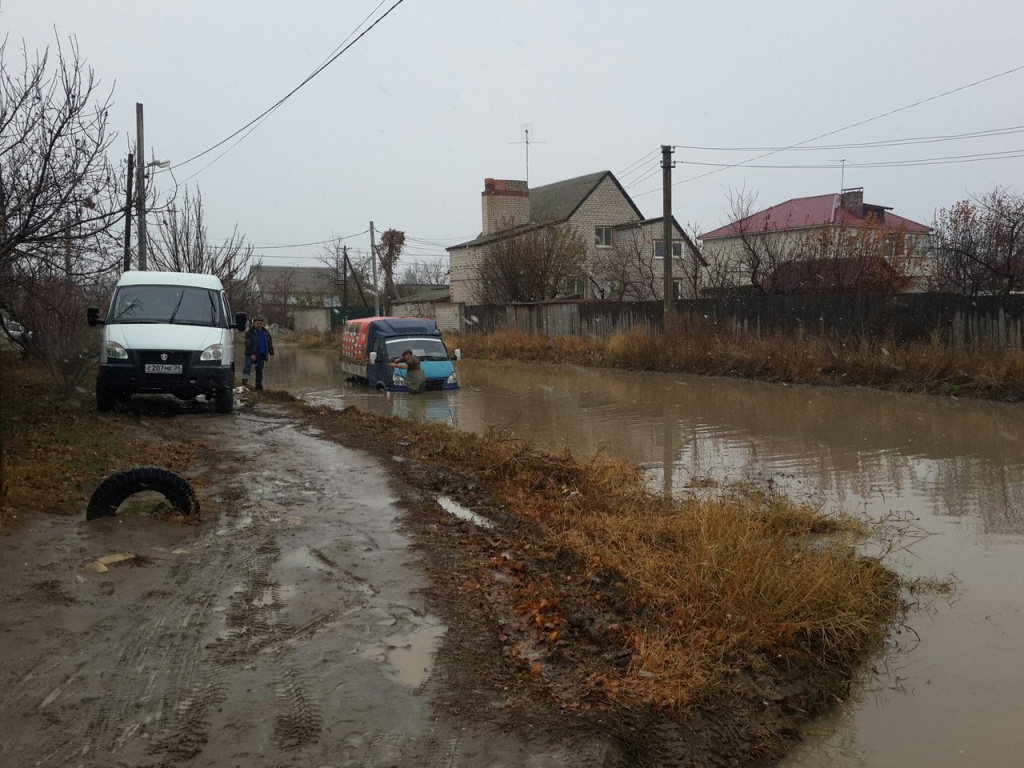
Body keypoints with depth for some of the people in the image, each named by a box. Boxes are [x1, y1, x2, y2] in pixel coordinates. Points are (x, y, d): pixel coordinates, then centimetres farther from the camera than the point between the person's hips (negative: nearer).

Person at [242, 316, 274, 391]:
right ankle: (245, 380, -37)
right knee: (248, 365, -26)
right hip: (251, 355, -4)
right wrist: (251, 354, -19)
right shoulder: (249, 332, -2)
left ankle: (259, 386, 13)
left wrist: (271, 353, 11)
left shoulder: (266, 333, 13)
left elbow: (270, 343, 18)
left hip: (261, 355, 4)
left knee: (259, 371, 8)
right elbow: (248, 344, -10)